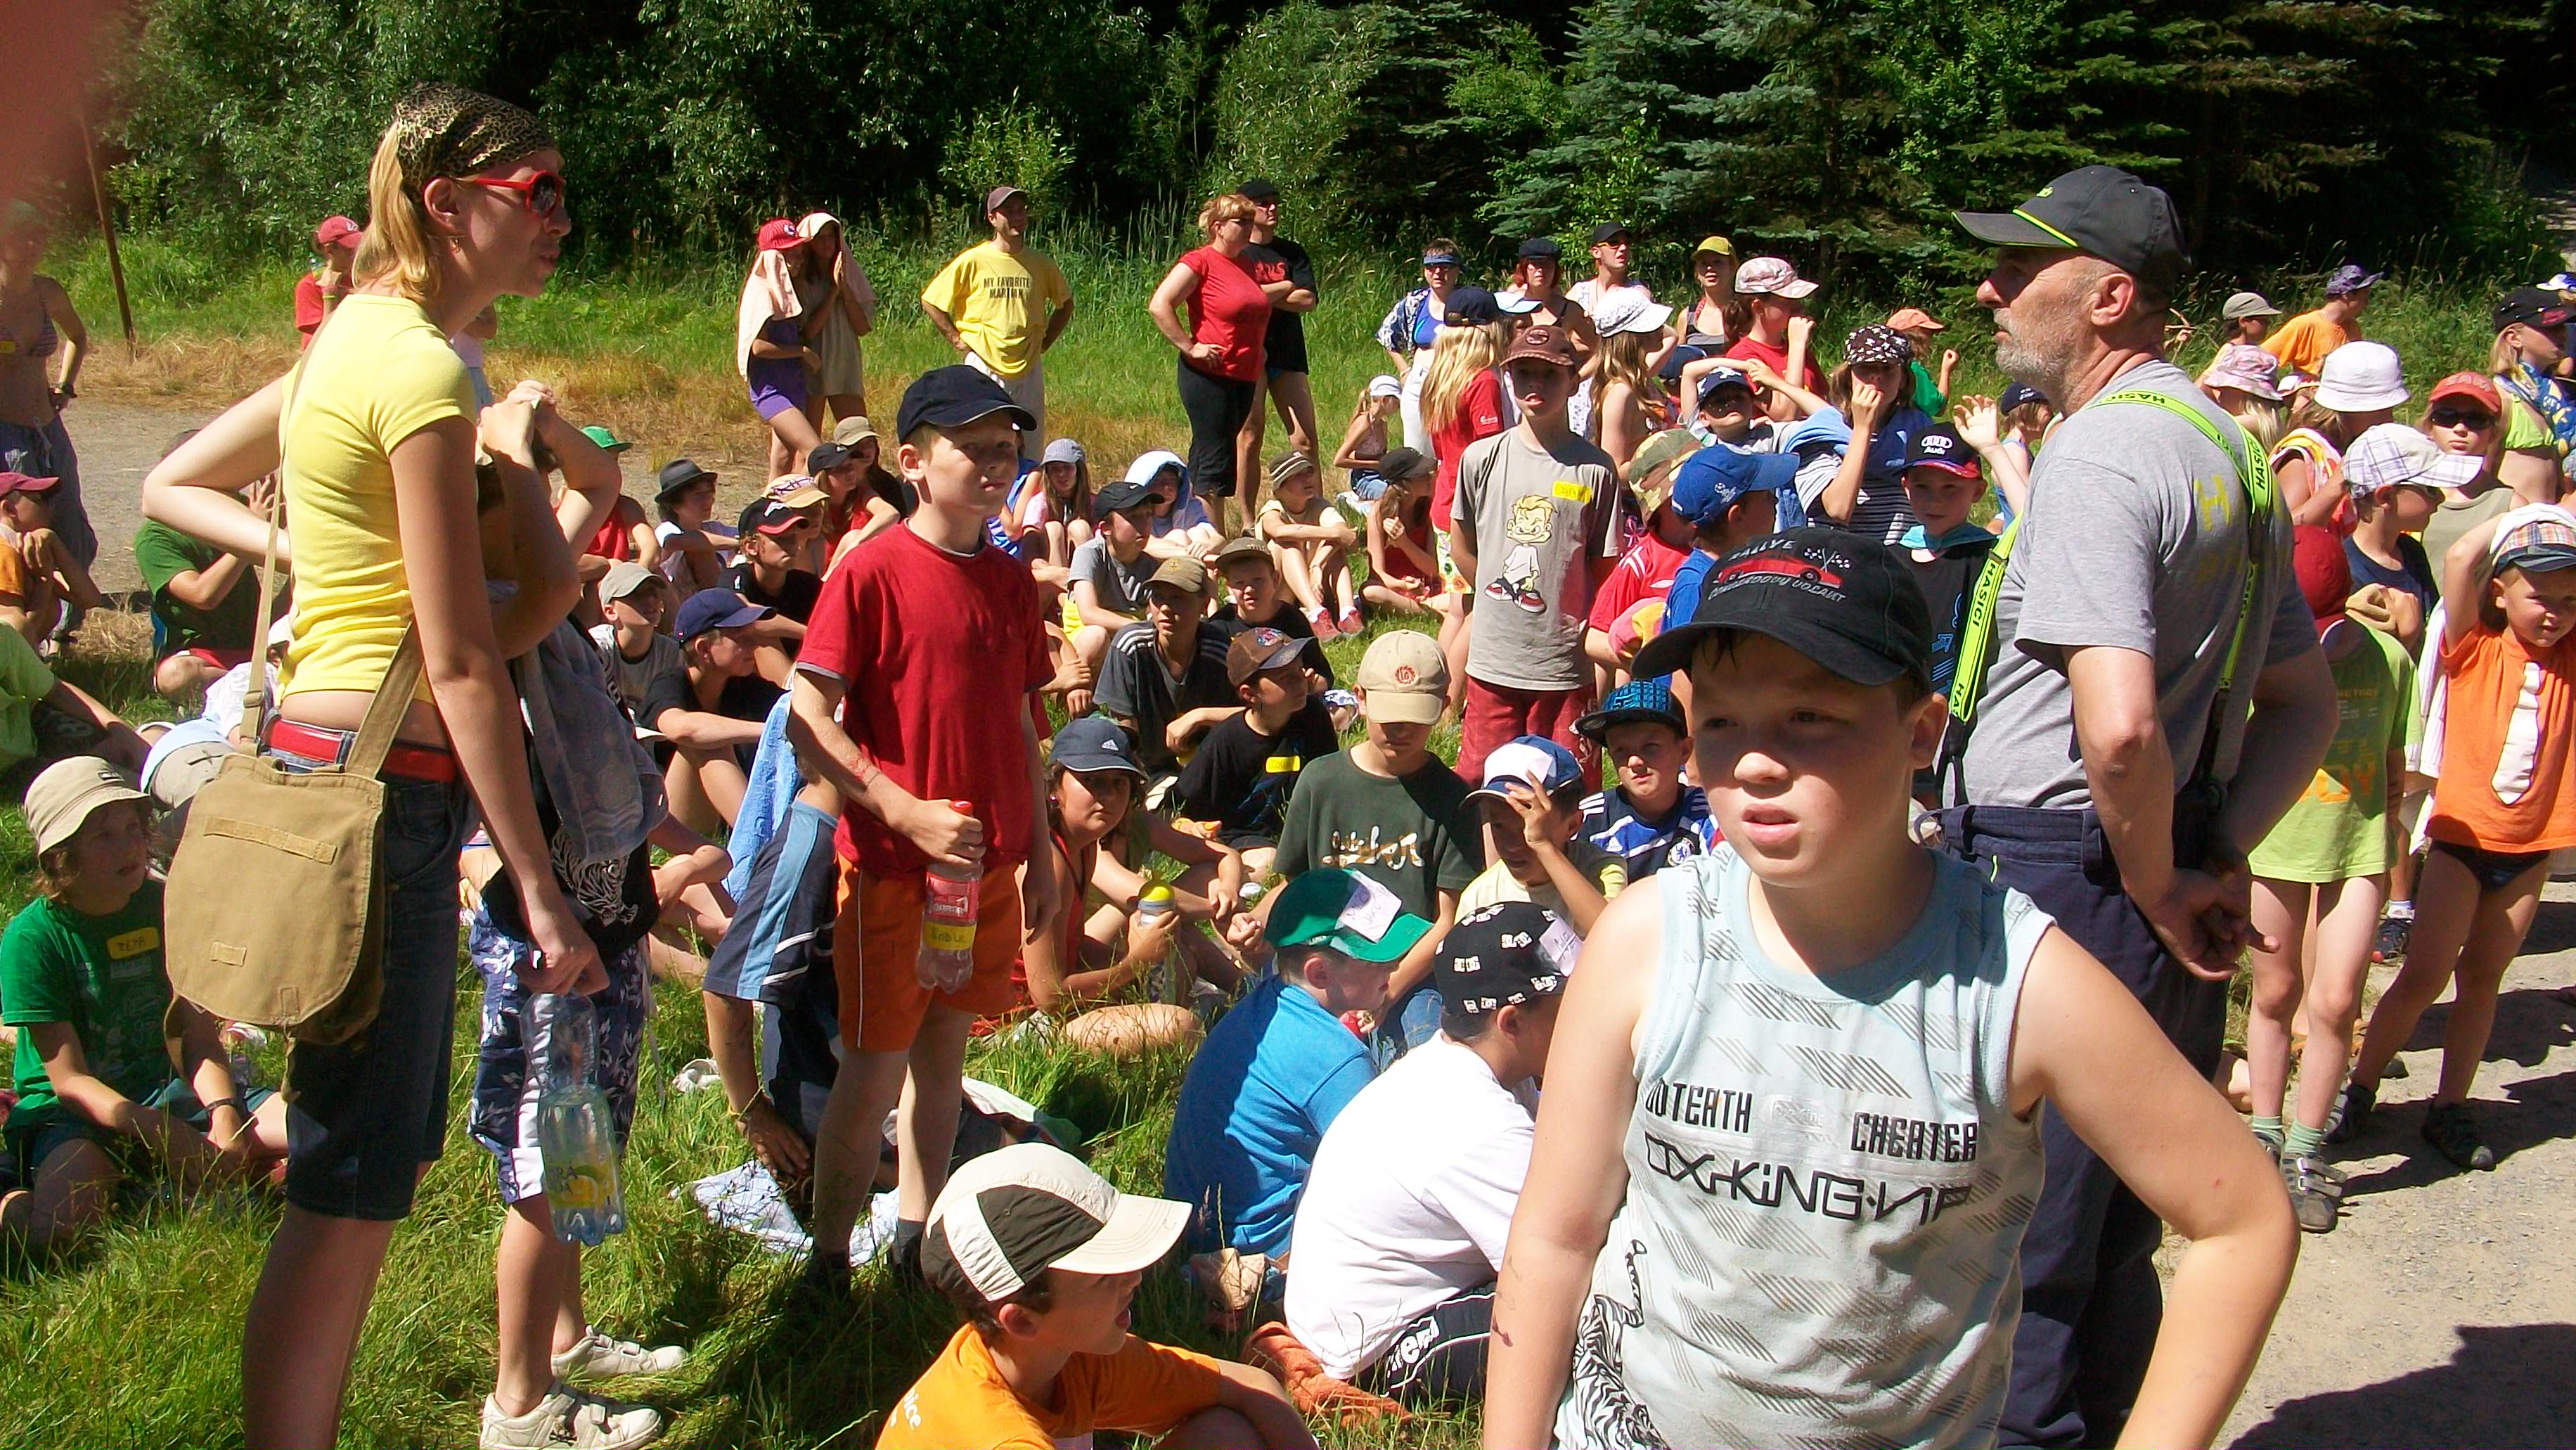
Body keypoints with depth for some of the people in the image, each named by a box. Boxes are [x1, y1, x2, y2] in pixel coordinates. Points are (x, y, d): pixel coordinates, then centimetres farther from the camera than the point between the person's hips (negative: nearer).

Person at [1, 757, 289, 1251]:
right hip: (74, 1113, -5)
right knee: (52, 1227, -39)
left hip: (160, 1090, 6)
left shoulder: (163, 906, 2)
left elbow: (200, 1037, 0)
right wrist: (165, 1135, -29)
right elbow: (69, 1079, -15)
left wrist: (223, 1116, -20)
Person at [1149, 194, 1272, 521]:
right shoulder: (1200, 261, -8)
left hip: (1245, 377, 8)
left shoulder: (1246, 265, 16)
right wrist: (1190, 347, -17)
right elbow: (1160, 305, -17)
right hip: (1209, 376, -8)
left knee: (1207, 460, 11)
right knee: (1215, 461, -8)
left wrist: (1257, 349, 20)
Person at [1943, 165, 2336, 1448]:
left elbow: (2120, 728, -28)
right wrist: (2219, 860, 9)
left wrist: (2156, 887, -13)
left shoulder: (2098, 453, -16)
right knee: (2115, 1228, 20)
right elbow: (2307, 706, 19)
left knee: (2014, 1243, 1)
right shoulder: (2229, 449, 14)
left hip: (2055, 881, -10)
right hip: (2158, 892, 10)